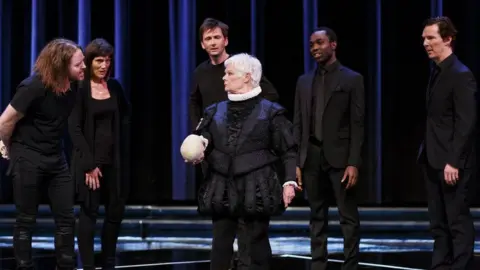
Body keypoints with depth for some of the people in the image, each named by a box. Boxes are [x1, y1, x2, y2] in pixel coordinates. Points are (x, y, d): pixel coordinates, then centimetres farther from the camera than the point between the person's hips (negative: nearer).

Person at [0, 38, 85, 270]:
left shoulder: (74, 85, -5)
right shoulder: (34, 87, -23)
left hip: (56, 158, 6)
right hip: (28, 159, -6)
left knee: (66, 219, 5)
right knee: (26, 221, 2)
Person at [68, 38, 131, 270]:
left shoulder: (114, 87, 7)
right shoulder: (79, 89, -8)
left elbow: (125, 118, 20)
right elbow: (74, 128, -11)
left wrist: (123, 153, 7)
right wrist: (89, 164, -16)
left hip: (114, 159, 5)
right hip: (90, 159, -5)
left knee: (116, 211, 7)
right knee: (89, 212, -3)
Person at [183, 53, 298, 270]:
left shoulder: (270, 112, 1)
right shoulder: (215, 111, 13)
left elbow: (289, 151, 0)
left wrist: (290, 182, -11)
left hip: (255, 191, -4)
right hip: (222, 190, 4)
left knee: (253, 252, -1)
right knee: (220, 248, 6)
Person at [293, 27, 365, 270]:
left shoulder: (352, 79, -1)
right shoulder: (304, 81, 12)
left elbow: (357, 124, -6)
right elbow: (298, 124, 12)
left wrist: (353, 163, -13)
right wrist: (296, 162, 5)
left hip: (339, 156, -4)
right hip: (312, 157, 4)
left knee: (348, 217, -2)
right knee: (317, 217, 8)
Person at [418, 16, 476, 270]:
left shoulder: (461, 75, -13)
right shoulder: (436, 72, 14)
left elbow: (466, 123, -18)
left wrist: (454, 162, -21)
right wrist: (427, 154, 12)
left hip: (452, 163, -9)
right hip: (434, 161, 9)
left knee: (458, 222, -3)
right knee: (438, 223, 11)